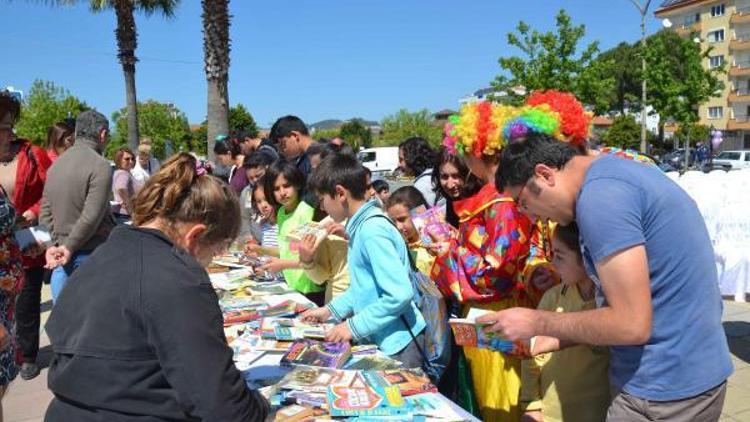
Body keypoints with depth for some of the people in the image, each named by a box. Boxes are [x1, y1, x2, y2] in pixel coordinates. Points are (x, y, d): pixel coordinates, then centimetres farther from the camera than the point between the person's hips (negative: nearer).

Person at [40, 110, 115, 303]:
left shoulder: (56, 164, 9)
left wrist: (54, 245, 2)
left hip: (62, 255, 7)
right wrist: (69, 247, -10)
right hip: (92, 254, -6)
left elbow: (45, 213, 7)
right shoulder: (100, 166, -14)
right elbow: (91, 216, -19)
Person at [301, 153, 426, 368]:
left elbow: (400, 294, -26)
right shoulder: (361, 226, 7)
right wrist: (331, 311, 13)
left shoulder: (372, 231, -21)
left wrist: (354, 326, -19)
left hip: (397, 345, -9)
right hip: (379, 341, 9)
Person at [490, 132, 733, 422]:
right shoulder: (616, 170, 9)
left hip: (664, 391, -9)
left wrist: (538, 323, -12)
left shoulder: (599, 195, -22)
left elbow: (631, 324, -23)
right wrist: (555, 339, 11)